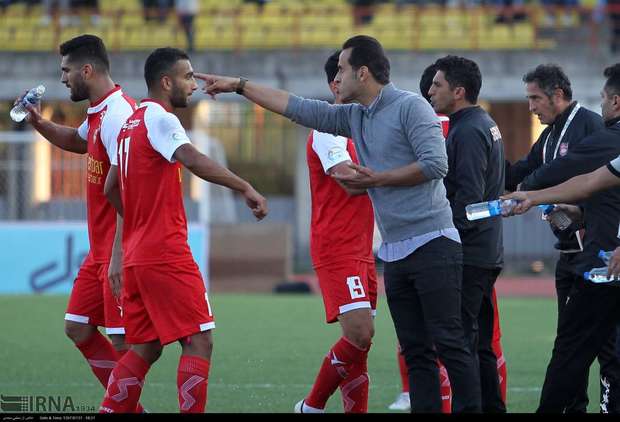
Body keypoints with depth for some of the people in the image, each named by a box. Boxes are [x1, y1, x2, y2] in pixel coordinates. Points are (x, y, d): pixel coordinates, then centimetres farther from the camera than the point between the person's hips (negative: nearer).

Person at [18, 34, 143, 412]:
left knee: (123, 340, -6)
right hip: (100, 252, 10)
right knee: (78, 328, 13)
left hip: (120, 252, -10)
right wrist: (39, 123, 18)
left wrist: (119, 255, -27)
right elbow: (77, 141, 37)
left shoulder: (118, 115, -19)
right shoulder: (99, 114, 13)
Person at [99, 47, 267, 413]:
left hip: (136, 256, 9)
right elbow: (192, 160, -29)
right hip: (167, 253, -9)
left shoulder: (130, 124, 17)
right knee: (199, 341, -7)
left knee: (145, 348, 13)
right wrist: (245, 188, -33)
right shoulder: (159, 119, -10)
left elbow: (111, 187, 25)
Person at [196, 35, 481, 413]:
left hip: (432, 244, -8)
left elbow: (435, 164, -16)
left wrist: (376, 180, -10)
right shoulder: (353, 116, 16)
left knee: (449, 343, -11)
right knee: (416, 350, 5)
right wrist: (239, 86, 23)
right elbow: (297, 108, 21)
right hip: (395, 251, 8)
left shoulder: (411, 107, -7)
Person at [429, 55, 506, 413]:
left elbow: (468, 197, -21)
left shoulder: (468, 132, -14)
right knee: (480, 344, 13)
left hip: (467, 255, -10)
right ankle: (492, 408, 16)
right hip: (488, 252, 10)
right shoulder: (486, 125, 18)